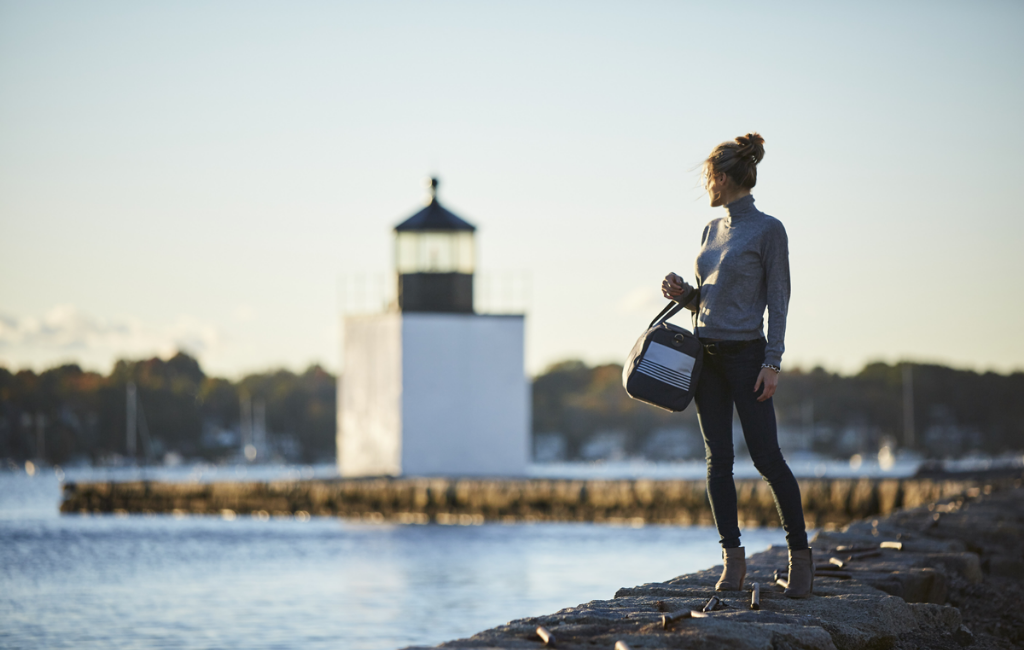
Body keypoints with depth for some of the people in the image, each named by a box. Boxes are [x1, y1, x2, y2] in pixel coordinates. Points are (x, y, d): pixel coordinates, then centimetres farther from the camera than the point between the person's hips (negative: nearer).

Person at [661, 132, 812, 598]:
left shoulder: (768, 230, -7)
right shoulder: (713, 229, 13)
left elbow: (778, 300, -9)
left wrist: (773, 363, -14)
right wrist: (682, 293, -1)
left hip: (746, 354, -7)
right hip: (706, 351, 7)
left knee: (766, 457, -6)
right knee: (718, 459, 3)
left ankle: (800, 555, 5)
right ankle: (732, 560, 5)